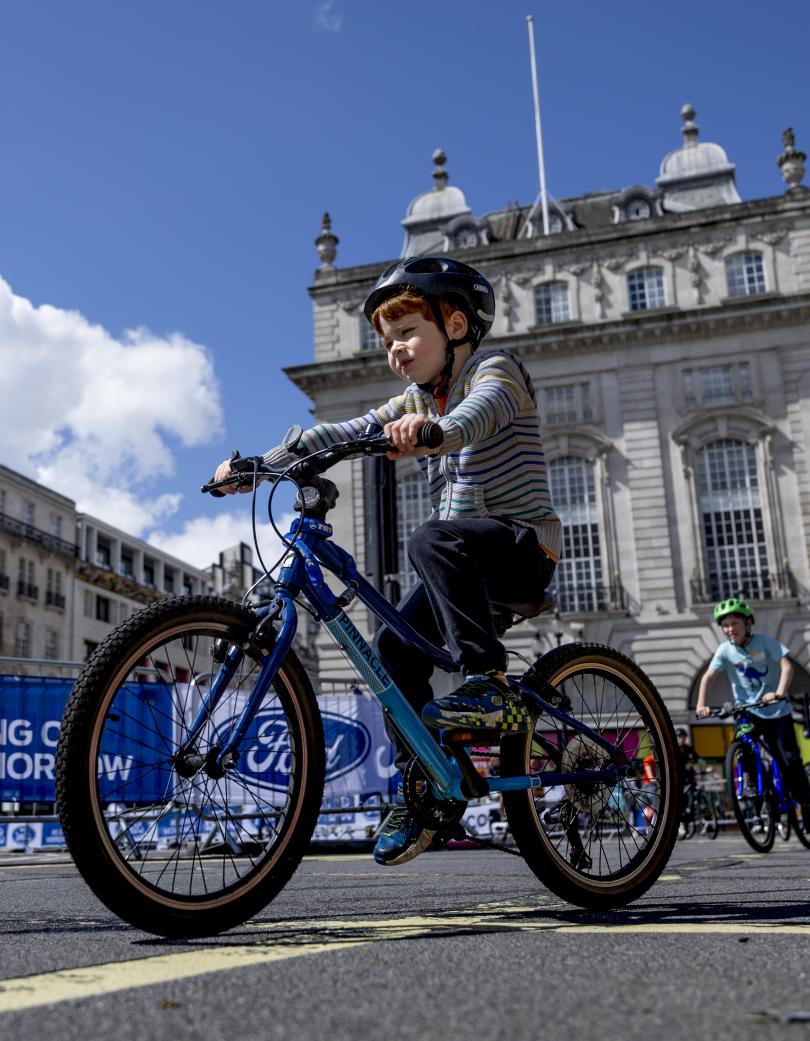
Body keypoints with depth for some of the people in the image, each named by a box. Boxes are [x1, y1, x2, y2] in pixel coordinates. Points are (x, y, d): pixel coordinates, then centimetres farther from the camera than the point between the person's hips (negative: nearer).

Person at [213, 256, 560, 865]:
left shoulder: (495, 370, -6)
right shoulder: (419, 401, 16)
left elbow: (478, 415, -32)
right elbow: (342, 434, 5)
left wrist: (430, 431, -54)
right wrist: (259, 464, -5)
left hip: (524, 543, -7)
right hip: (465, 561, 8)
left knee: (433, 539, -34)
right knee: (395, 647, -5)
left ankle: (490, 685, -31)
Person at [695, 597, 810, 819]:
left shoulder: (764, 640, -11)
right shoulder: (725, 650, -7)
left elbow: (786, 666, -20)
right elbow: (708, 676, -15)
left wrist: (779, 693, -36)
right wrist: (701, 704, -30)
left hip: (777, 710, -2)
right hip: (748, 711, 2)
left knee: (790, 760, -5)